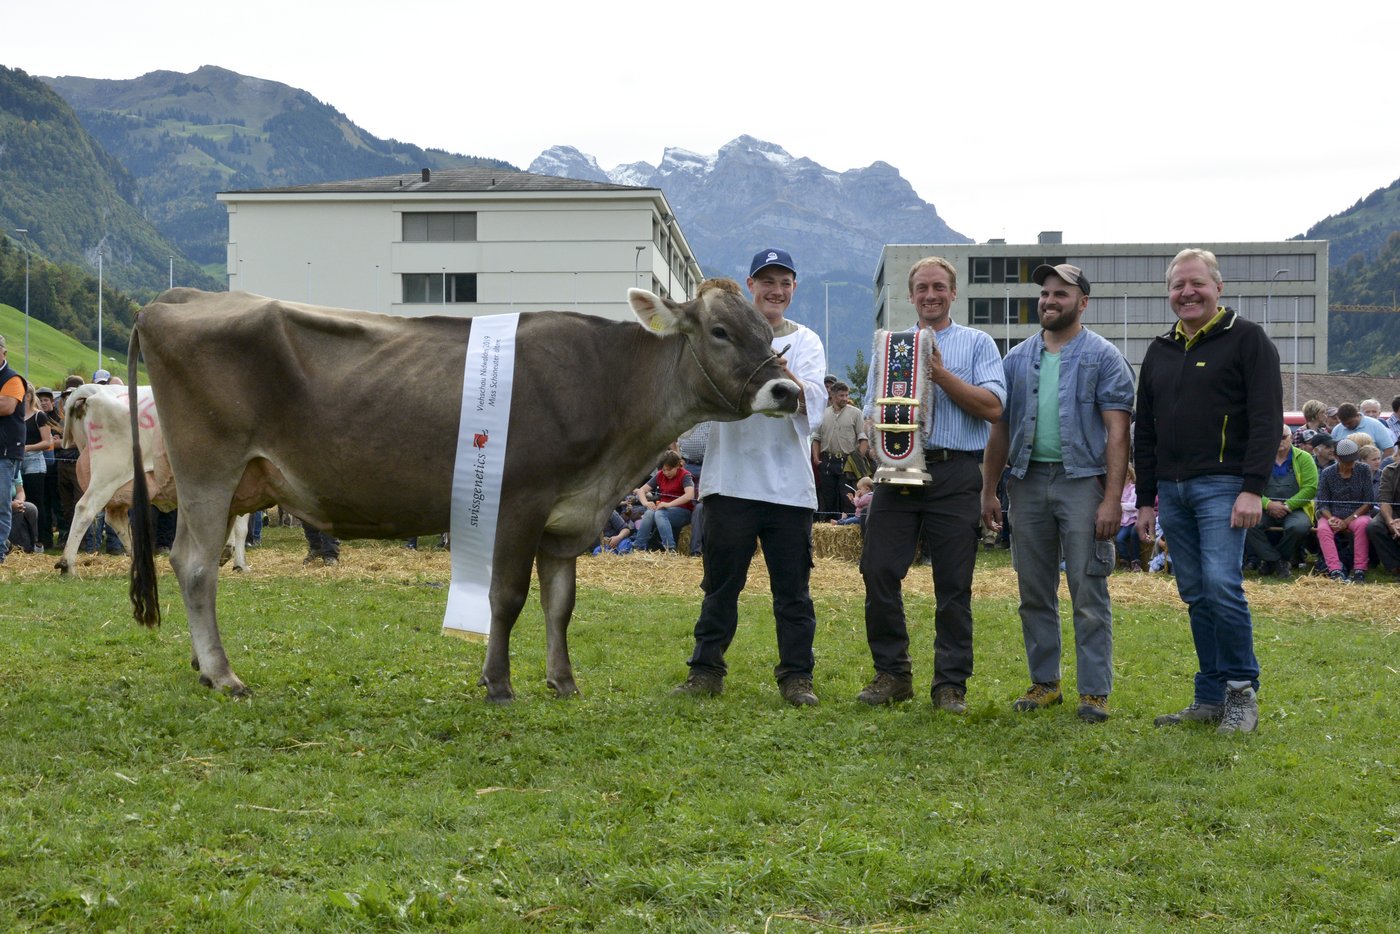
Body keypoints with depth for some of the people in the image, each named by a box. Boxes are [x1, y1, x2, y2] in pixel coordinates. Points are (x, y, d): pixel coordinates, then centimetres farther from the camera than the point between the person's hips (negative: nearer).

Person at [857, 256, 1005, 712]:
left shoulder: (977, 344, 10)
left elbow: (992, 406, -4)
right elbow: (872, 409, 15)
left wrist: (941, 374, -10)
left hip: (955, 474, -2)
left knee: (954, 584, 0)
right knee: (878, 571, -4)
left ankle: (951, 684, 9)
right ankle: (892, 673, 9)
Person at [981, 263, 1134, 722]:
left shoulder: (1103, 357, -1)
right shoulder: (1018, 358, 13)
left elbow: (1117, 432, -7)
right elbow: (1000, 427, 15)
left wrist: (1112, 499, -14)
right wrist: (988, 491, 9)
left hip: (1081, 481, -5)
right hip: (1028, 480, 5)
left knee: (1089, 594, -4)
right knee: (1034, 593, 9)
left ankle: (1094, 691, 2)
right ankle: (1044, 682, 20)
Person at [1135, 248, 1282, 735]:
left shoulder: (1246, 339, -1)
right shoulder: (1160, 350, 17)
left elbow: (1267, 418, -8)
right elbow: (1145, 432, 20)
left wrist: (1253, 488, -16)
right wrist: (1145, 499, 16)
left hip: (1221, 485, -6)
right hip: (1171, 490, 6)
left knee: (1222, 585, -15)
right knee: (1197, 596, 7)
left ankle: (1242, 694, -2)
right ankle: (1210, 699, 12)